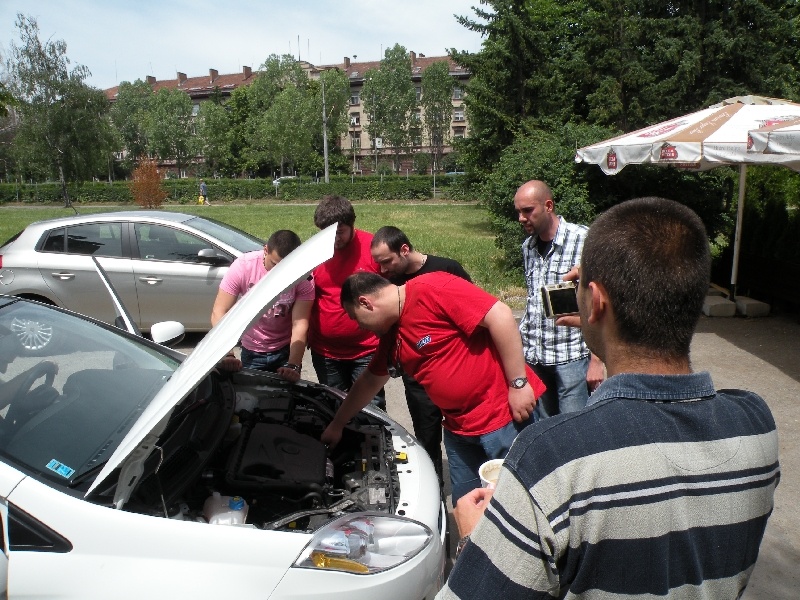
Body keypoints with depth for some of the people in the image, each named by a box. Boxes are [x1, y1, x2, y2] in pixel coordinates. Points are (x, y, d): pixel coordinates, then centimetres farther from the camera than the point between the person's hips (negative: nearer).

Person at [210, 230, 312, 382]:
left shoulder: (304, 278, -21)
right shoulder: (243, 266, -21)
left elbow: (300, 324, -24)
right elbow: (219, 313, -21)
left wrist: (293, 366, -36)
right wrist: (227, 354, -33)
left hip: (286, 351, 0)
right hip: (251, 352, 0)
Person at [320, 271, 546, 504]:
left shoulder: (431, 289, -18)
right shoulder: (391, 336, 10)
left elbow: (500, 316, -22)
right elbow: (368, 382, 25)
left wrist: (519, 383, -20)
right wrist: (336, 425, 32)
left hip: (505, 415, -8)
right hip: (458, 428, 8)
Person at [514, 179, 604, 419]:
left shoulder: (583, 240, -9)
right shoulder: (528, 246, 10)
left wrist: (596, 359, -10)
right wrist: (522, 345, 12)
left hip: (572, 355, -5)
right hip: (534, 356, 5)